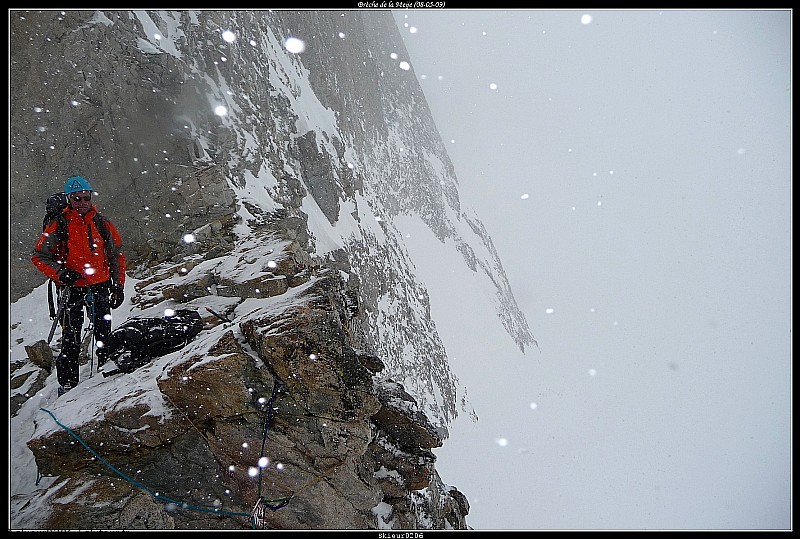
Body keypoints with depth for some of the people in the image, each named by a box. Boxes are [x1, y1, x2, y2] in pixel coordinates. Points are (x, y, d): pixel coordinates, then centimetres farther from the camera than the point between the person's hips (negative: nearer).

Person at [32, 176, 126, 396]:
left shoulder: (103, 223, 5)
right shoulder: (58, 226, -2)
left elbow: (116, 257, 10)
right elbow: (39, 256, 2)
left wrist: (118, 287, 6)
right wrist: (60, 273, -15)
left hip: (100, 286, 2)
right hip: (72, 288, -2)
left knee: (104, 334, 8)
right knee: (71, 338, 1)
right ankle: (67, 382, 12)